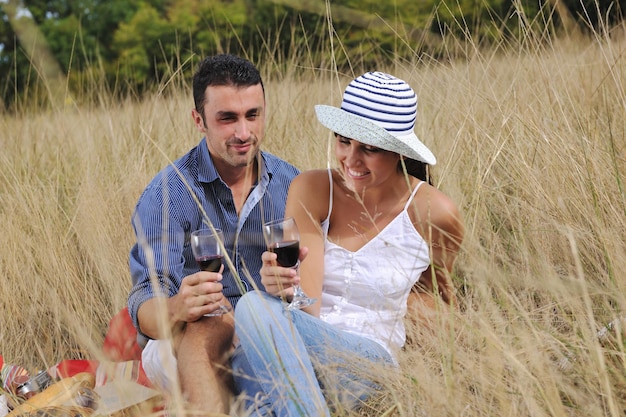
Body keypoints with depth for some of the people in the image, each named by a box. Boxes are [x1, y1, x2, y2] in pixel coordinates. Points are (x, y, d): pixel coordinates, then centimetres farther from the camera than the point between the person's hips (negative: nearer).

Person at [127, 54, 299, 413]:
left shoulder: (290, 184, 9)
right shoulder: (168, 194, -4)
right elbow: (146, 307, -12)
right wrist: (180, 308, -37)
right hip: (182, 347, -3)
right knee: (205, 327, -38)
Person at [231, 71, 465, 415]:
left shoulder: (433, 214, -5)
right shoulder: (312, 190, -5)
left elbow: (436, 294, 19)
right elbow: (306, 309, -13)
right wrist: (288, 288, -34)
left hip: (366, 362, -2)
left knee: (256, 310, -33)